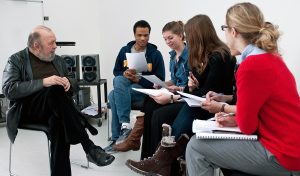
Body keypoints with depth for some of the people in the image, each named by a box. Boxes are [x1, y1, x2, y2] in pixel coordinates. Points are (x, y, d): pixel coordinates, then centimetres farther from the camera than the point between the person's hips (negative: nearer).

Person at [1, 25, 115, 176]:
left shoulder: (58, 60, 18)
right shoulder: (16, 60, 4)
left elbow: (75, 86, 20)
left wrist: (68, 83, -6)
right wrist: (43, 82, -22)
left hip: (54, 111, 4)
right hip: (27, 111, -3)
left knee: (59, 123, -34)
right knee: (55, 89, -34)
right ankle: (89, 147, -35)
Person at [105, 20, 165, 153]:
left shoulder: (155, 54, 2)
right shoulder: (124, 50, 12)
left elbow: (160, 81, 0)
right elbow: (116, 71, 17)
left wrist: (139, 79, -14)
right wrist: (125, 74, -7)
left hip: (144, 93, -3)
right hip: (124, 88, 4)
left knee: (114, 95, -30)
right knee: (119, 80, -32)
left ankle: (116, 139, -24)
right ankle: (125, 125, -36)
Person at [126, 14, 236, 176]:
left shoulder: (219, 57, -15)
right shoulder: (202, 56, 10)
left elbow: (206, 93, -18)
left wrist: (172, 98, -18)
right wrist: (190, 87, -11)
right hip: (197, 104, 8)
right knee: (158, 115, -13)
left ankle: (162, 160, -17)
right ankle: (163, 163, -15)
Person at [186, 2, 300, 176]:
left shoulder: (252, 66, -22)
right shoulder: (271, 57, 8)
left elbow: (247, 126, -15)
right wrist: (236, 119, 3)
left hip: (284, 156, -9)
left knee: (196, 146, -3)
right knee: (207, 139, 19)